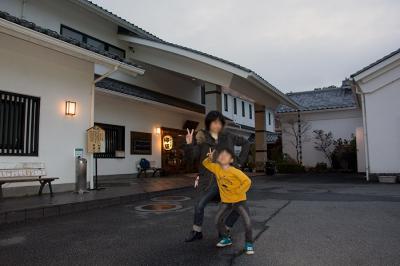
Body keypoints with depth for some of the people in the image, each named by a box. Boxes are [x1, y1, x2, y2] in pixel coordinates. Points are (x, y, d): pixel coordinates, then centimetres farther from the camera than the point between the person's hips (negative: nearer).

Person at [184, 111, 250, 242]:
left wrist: (239, 161, 8)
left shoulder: (227, 136, 5)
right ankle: (196, 232, 9)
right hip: (213, 181, -3)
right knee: (200, 205, -16)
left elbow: (246, 143, 16)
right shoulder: (201, 138, -1)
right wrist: (189, 144, -28)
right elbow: (193, 156, -9)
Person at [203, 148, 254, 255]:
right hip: (226, 201, 5)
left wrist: (239, 192, -19)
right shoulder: (216, 168, -6)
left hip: (239, 200, -5)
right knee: (218, 220, 3)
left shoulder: (235, 171, -22)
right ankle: (226, 239, 27)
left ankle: (249, 243, 8)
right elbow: (206, 163, 7)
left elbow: (247, 181, -25)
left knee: (248, 221, -14)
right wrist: (209, 158, -14)